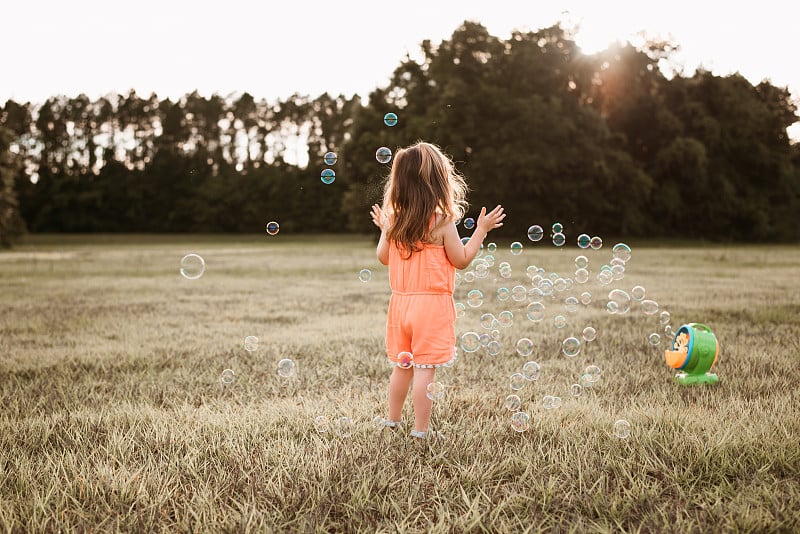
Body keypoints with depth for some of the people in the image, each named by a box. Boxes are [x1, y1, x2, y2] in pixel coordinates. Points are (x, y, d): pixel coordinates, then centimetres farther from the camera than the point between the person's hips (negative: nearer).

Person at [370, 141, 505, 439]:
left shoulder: (394, 220, 2)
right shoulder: (442, 222, -12)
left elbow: (384, 258, 12)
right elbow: (461, 260, -6)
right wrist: (481, 230, 2)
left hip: (401, 302, 6)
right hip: (432, 304, -5)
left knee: (402, 366, 18)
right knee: (425, 370, -1)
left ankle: (393, 421, 29)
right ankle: (420, 431, 4)